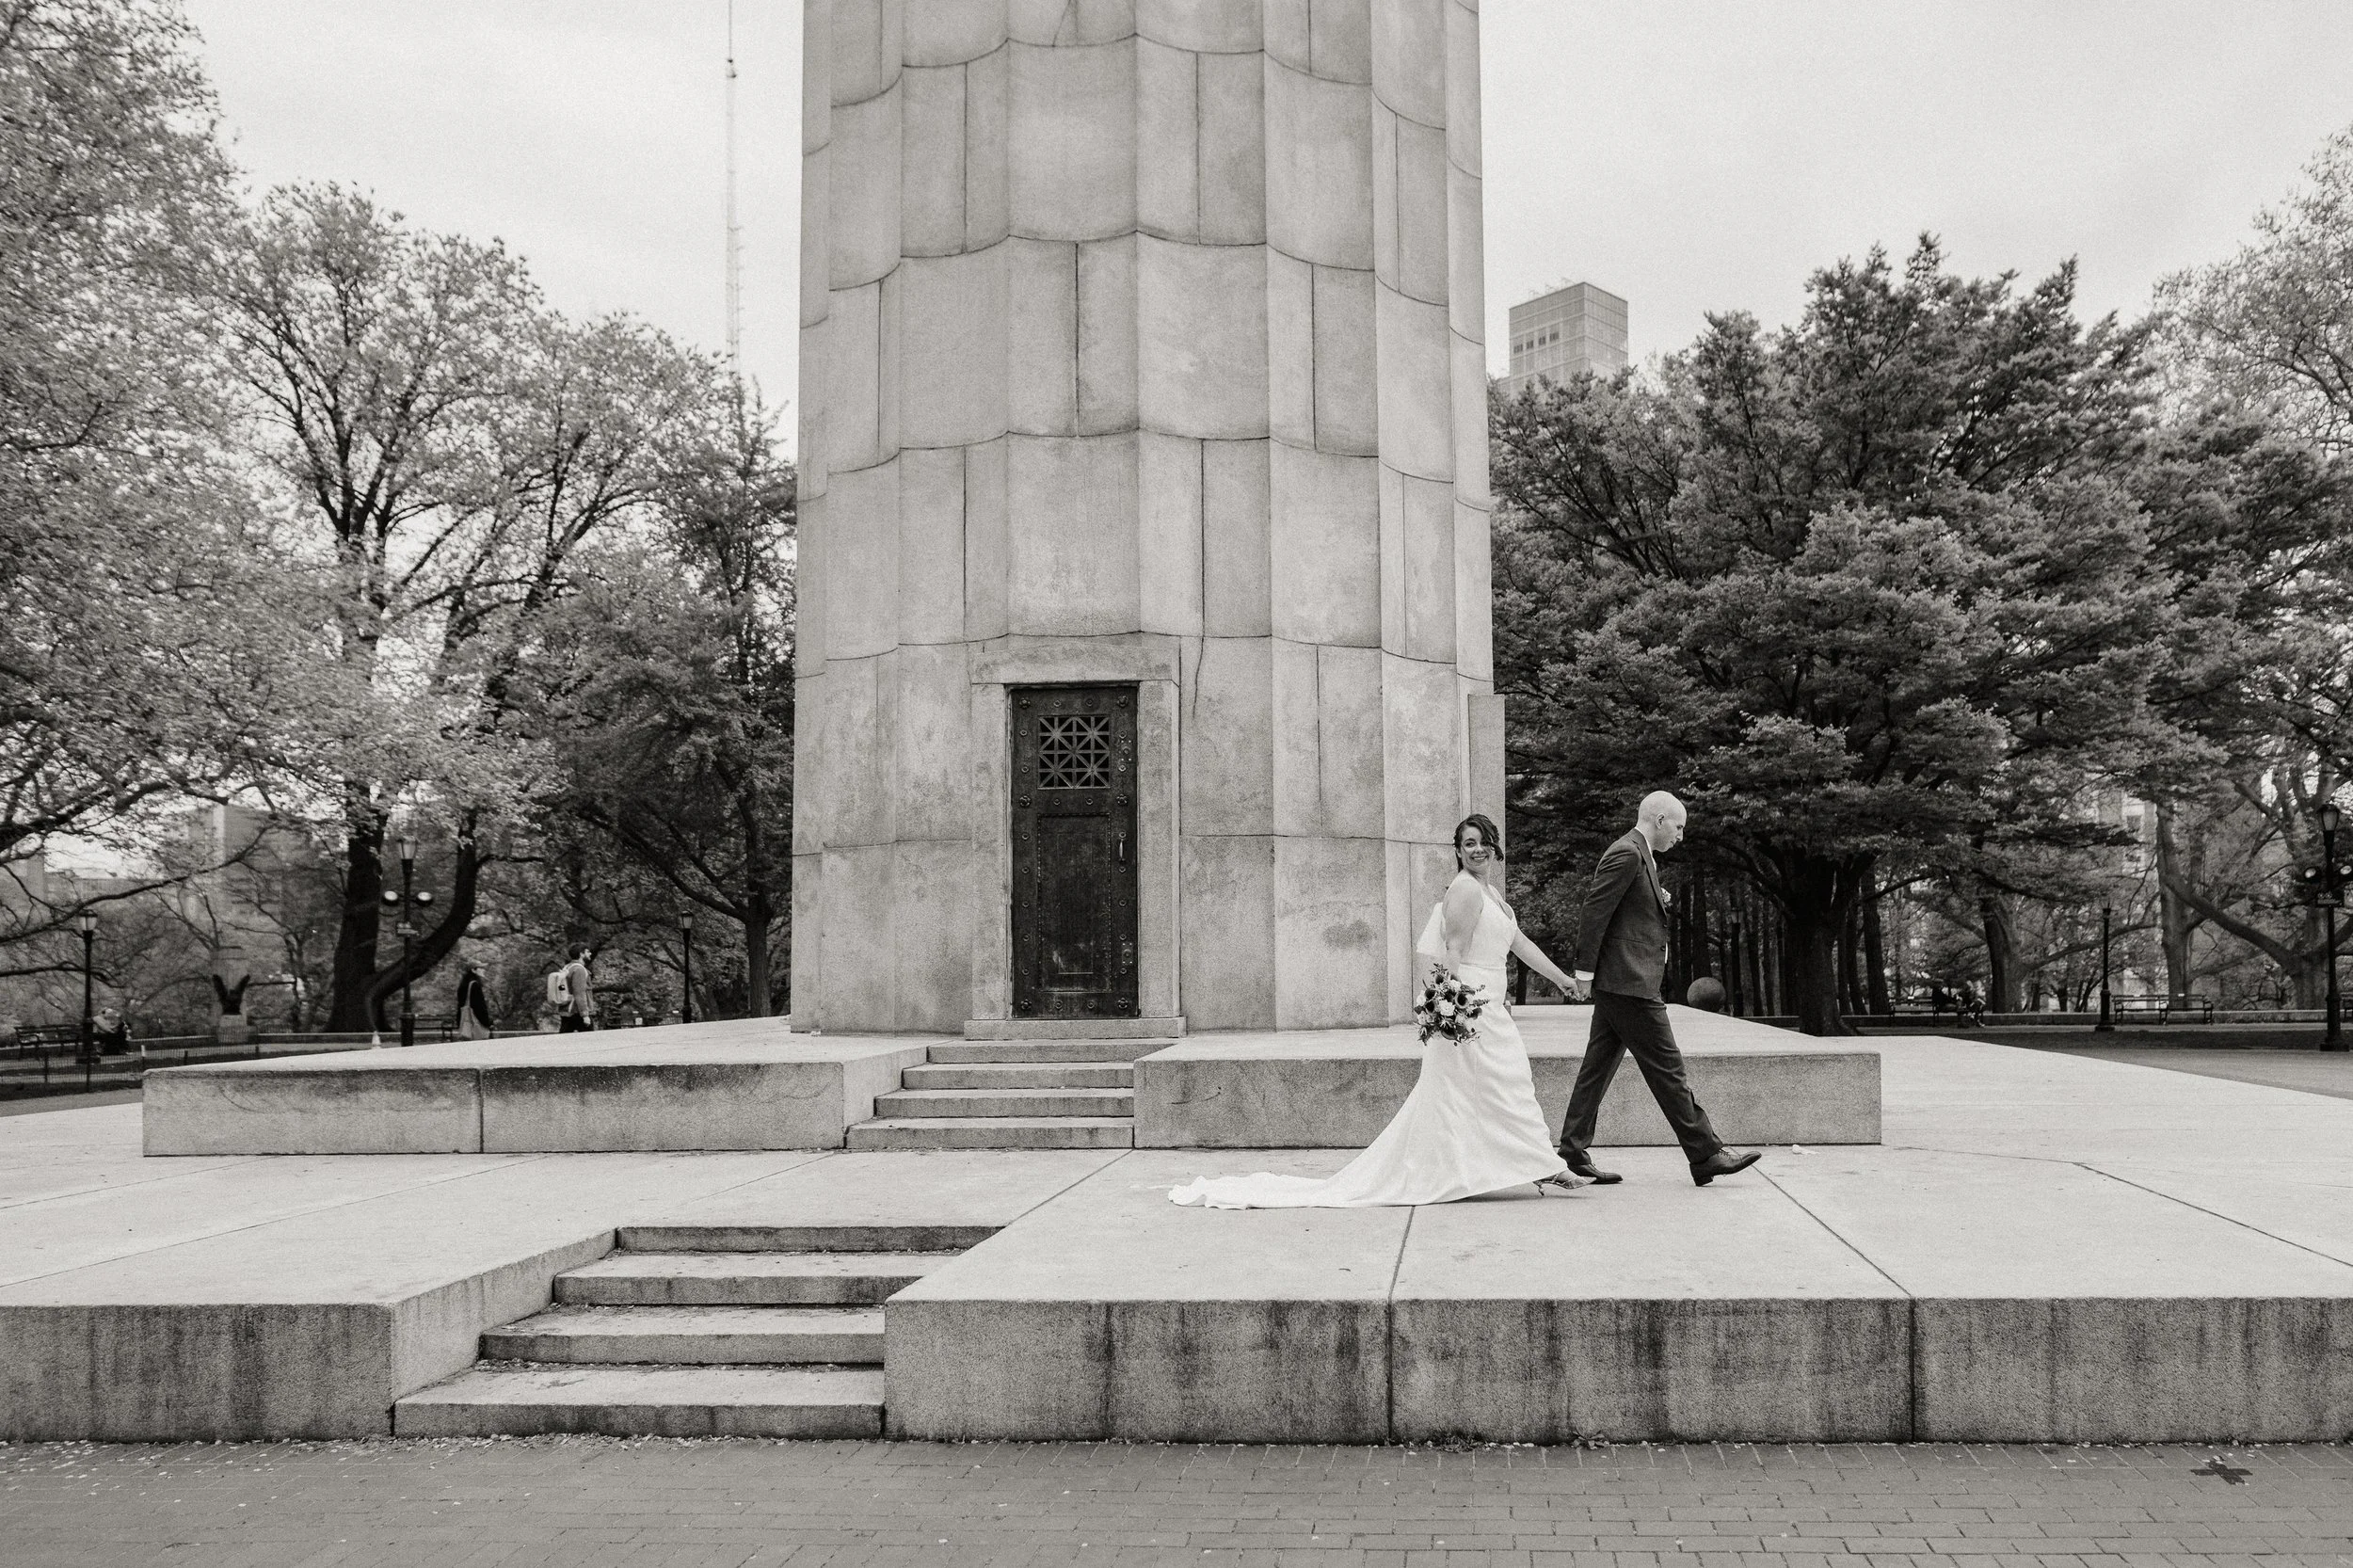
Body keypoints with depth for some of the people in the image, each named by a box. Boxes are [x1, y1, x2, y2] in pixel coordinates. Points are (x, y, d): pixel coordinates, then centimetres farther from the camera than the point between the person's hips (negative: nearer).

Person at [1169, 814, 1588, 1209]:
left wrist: (1561, 978, 27)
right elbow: (1453, 954, -19)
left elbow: (1519, 943, 24)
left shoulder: (1486, 891, 18)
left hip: (1486, 1010, 9)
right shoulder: (1466, 890, -13)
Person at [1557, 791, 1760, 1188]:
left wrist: (1658, 901, 9)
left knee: (1598, 1068, 9)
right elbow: (1595, 911, -17)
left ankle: (1574, 1153, 12)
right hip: (1628, 981, -11)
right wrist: (1585, 971, -16)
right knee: (1667, 1068, -5)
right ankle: (1705, 1155, 1)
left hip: (1619, 985, 11)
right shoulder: (1626, 854, -14)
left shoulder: (1639, 855, 19)